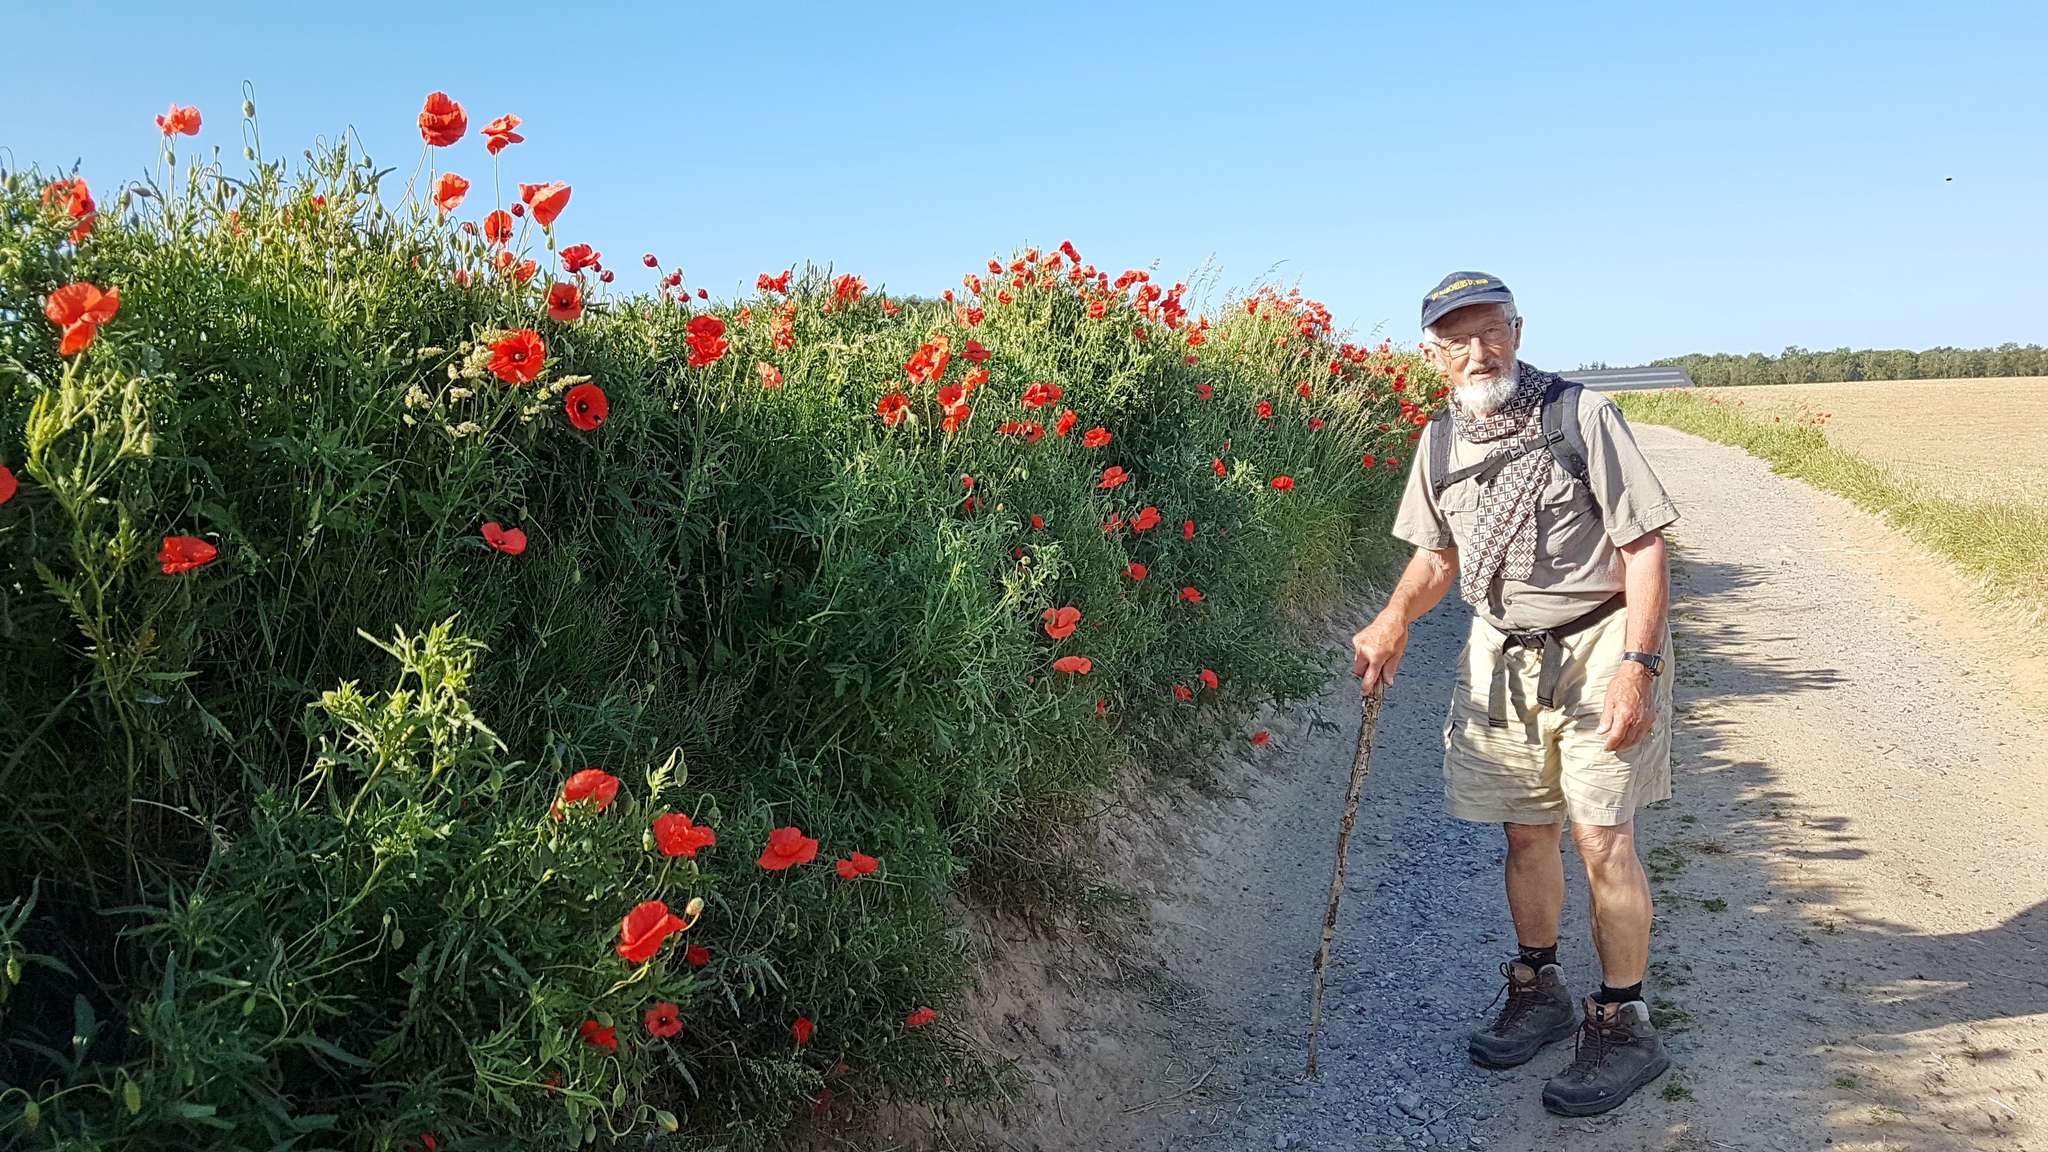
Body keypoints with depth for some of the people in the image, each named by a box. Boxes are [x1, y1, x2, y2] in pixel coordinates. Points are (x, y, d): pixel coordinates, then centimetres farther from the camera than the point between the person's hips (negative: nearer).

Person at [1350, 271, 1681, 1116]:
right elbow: (1438, 553, 16)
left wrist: (1636, 666, -21)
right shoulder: (1440, 442, 3)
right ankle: (1538, 992, 32)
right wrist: (1394, 621, -2)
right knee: (1526, 831, 12)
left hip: (1600, 645, -5)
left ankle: (1624, 1026, 11)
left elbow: (1644, 547, -14)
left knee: (1601, 837, -5)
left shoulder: (1582, 416, -14)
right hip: (1502, 653, 5)